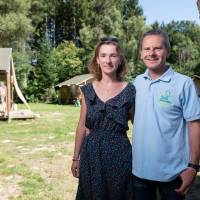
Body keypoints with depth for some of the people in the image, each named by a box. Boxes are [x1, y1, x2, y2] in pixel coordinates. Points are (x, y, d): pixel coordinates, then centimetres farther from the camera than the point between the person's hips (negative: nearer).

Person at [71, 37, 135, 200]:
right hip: (91, 154, 2)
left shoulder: (129, 91, -5)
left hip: (119, 154, -2)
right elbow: (82, 126, 7)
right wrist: (76, 157, 8)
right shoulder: (88, 90, 2)